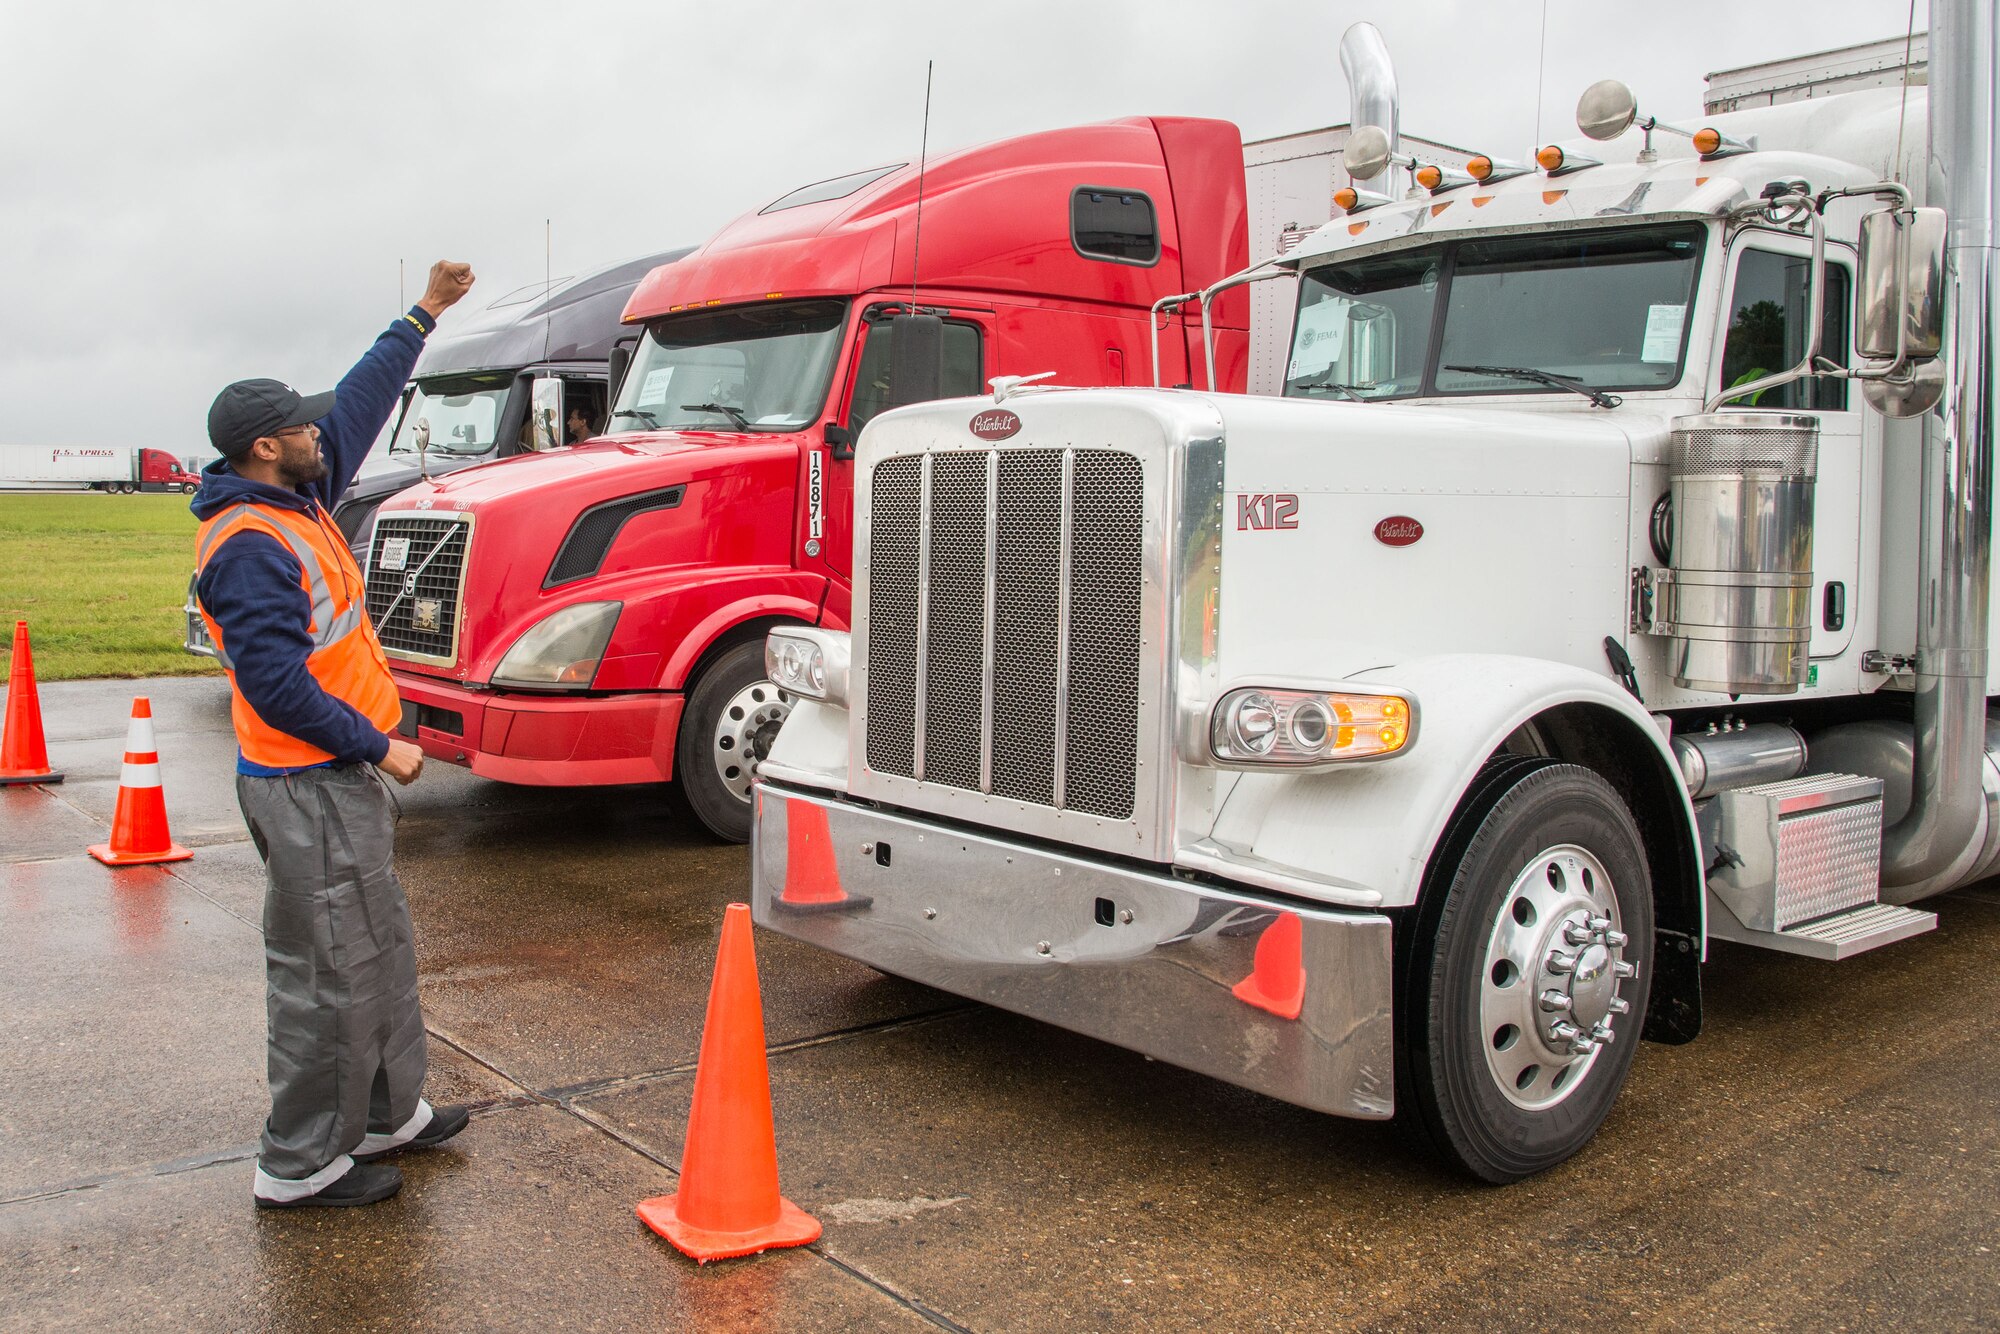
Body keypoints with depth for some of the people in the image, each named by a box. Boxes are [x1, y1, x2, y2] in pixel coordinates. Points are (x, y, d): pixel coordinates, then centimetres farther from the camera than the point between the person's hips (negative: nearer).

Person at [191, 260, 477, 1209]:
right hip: (309, 786, -10)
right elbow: (276, 684, -25)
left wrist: (424, 315, 24)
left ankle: (388, 1112, 34)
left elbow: (359, 404, 21)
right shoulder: (248, 546, -20)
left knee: (379, 947, 19)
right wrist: (378, 747, -17)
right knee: (326, 971, -2)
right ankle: (300, 1164, 10)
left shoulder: (297, 498, 9)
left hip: (342, 774, 11)